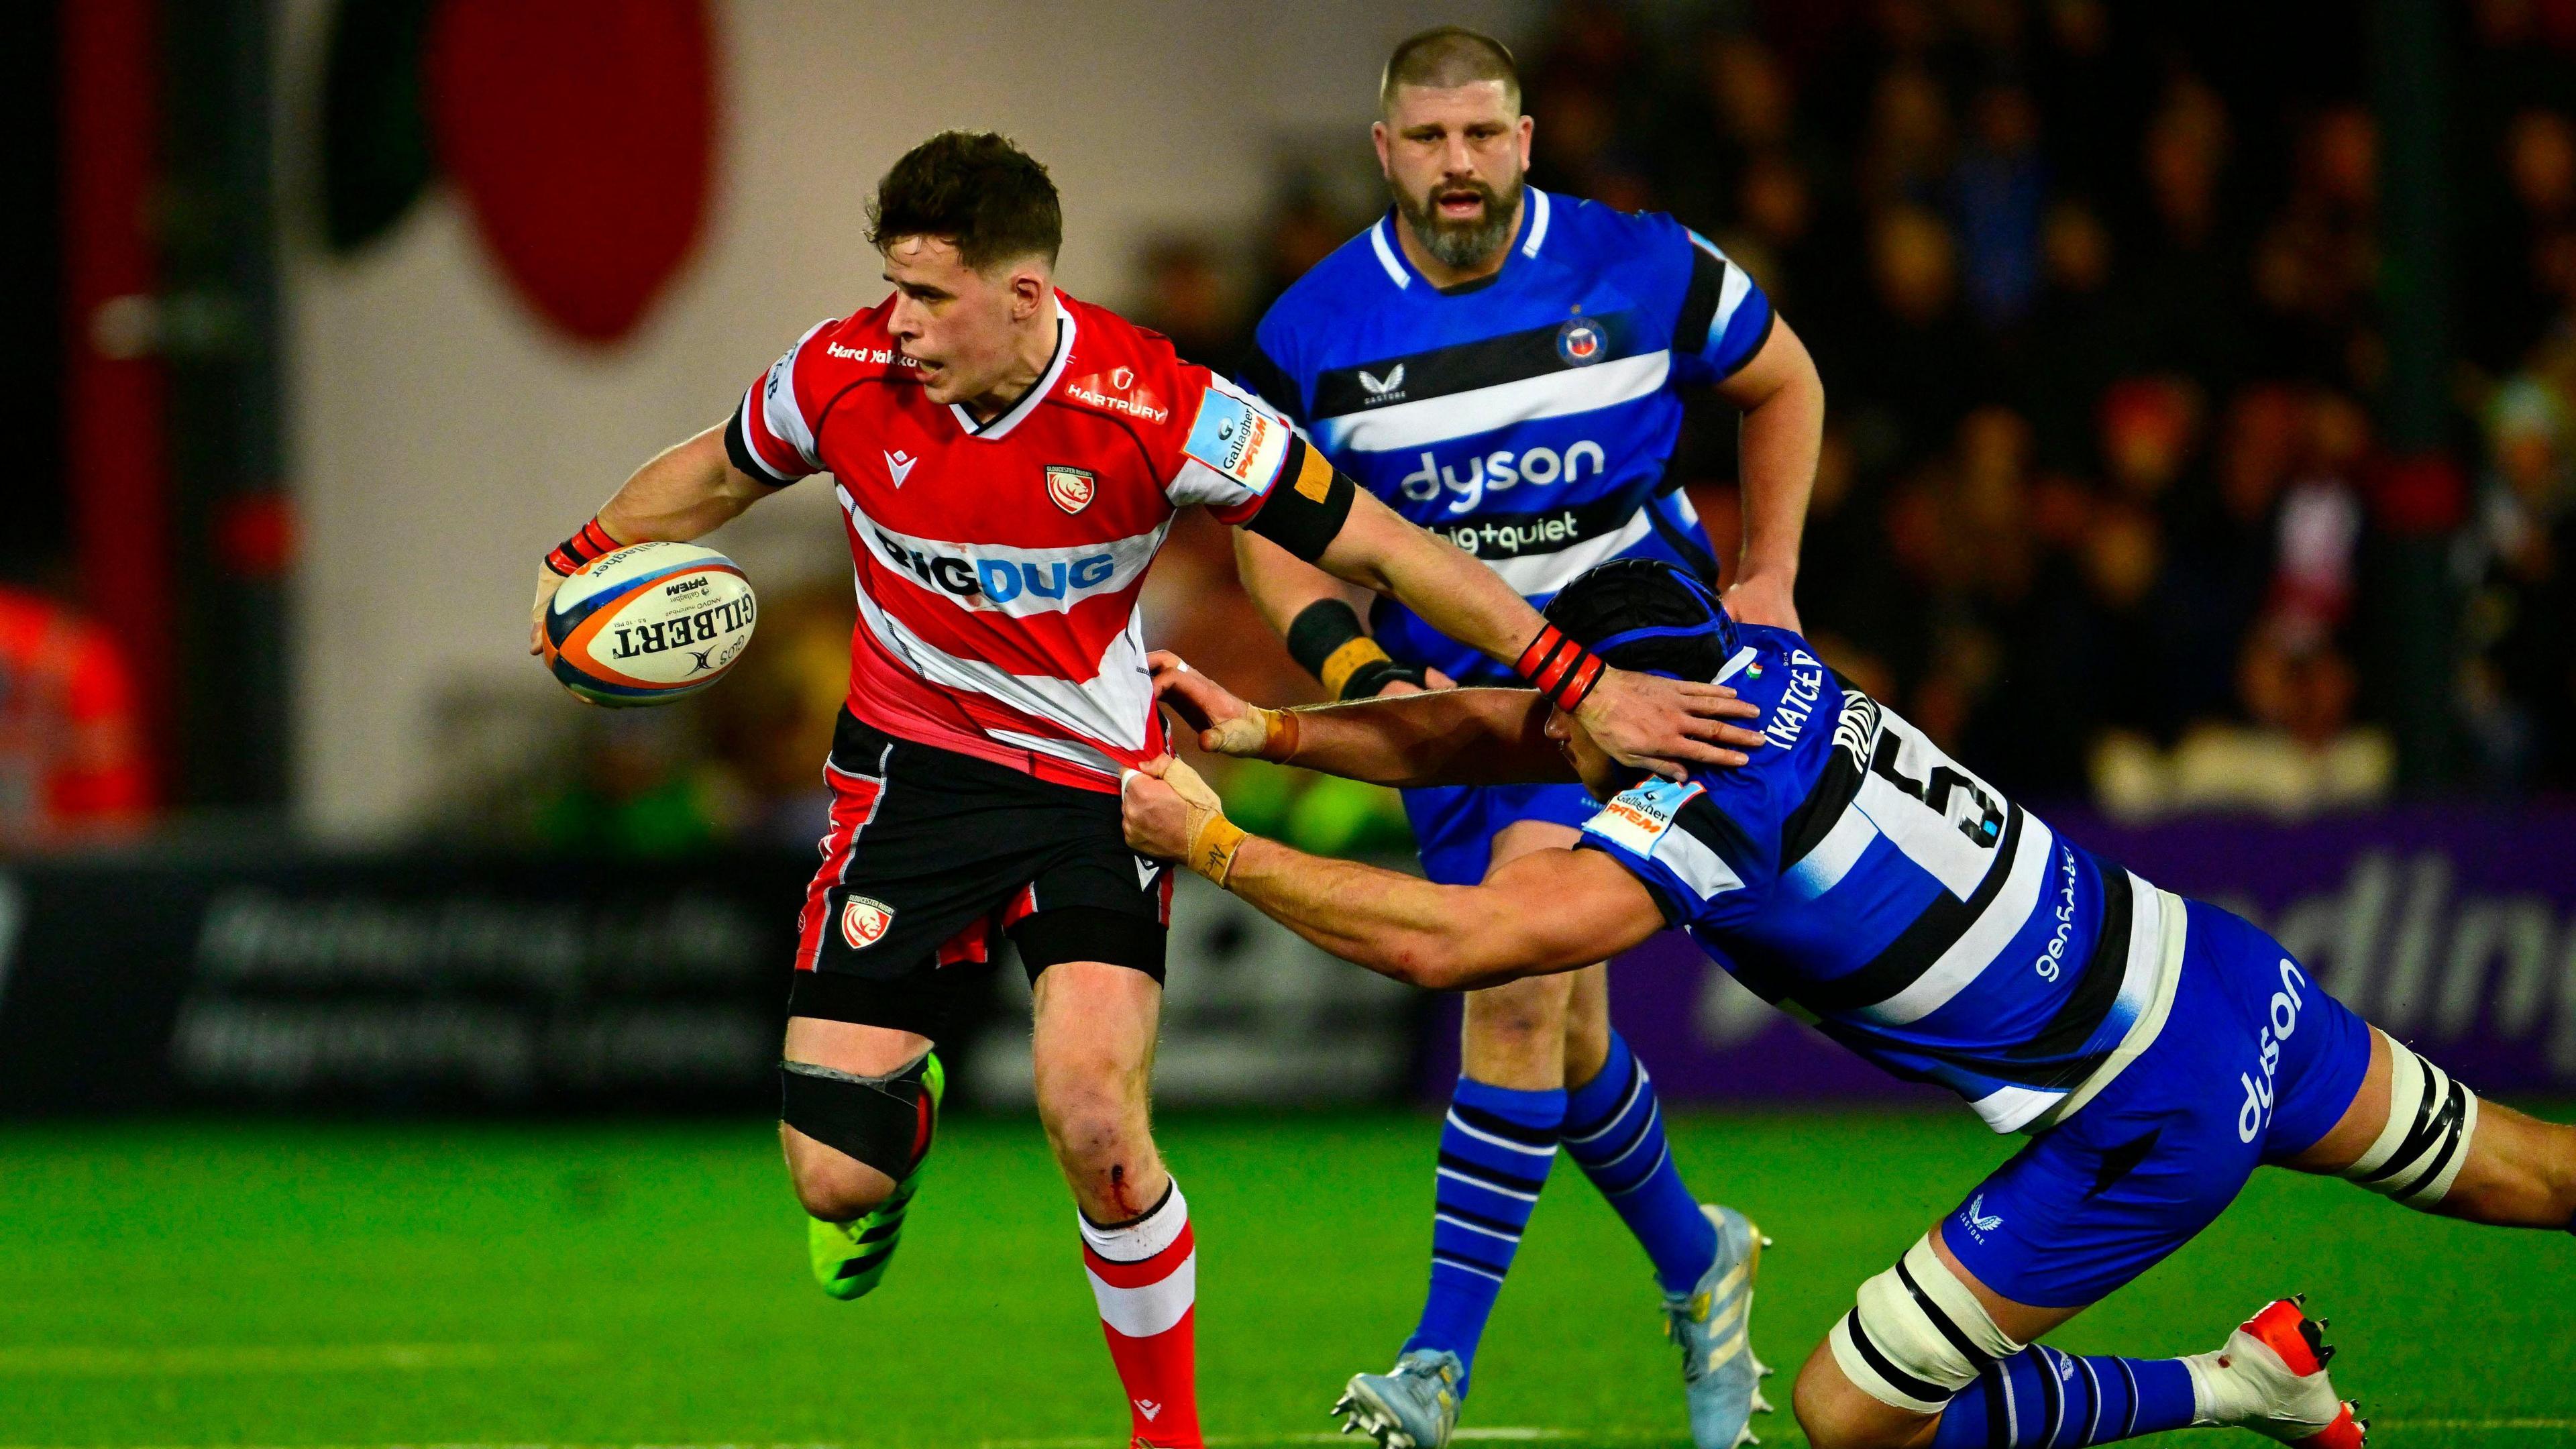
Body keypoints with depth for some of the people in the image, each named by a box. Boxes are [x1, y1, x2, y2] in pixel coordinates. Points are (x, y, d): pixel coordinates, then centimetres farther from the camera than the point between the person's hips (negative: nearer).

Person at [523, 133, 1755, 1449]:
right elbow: (721, 471, 10)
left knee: (1094, 1121, -24)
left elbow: (1371, 545, -14)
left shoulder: (1152, 411, -21)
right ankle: (906, 1102, 34)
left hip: (1098, 776, -2)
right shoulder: (842, 375, -14)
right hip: (912, 765, 2)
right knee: (835, 1178, -7)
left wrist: (1581, 686, -16)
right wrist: (578, 562, 15)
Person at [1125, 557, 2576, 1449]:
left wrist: (1214, 841, -21)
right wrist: (1269, 730, 0)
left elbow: (1449, 940, -28)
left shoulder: (1713, 806, -24)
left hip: (2145, 1135, -8)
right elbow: (1482, 732, 9)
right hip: (2224, 975, 9)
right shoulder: (1754, 661, 0)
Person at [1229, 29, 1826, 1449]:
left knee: (1518, 985, -21)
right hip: (1448, 687, 3)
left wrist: (1768, 575, 2)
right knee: (1560, 1028, 9)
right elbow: (1268, 525, 4)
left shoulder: (1640, 270, -10)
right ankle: (1695, 1265, 38)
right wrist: (1354, 663, -13)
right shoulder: (1316, 332, -7)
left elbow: (1783, 382, 9)